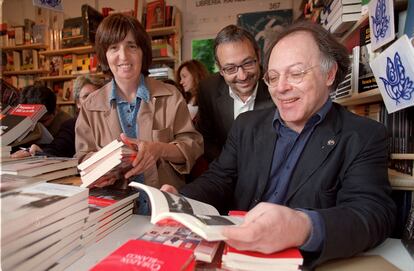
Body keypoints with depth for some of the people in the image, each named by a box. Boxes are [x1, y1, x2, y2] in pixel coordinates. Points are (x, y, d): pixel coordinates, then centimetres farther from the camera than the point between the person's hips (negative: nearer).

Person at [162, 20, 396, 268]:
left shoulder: (365, 137, -4)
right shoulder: (247, 125, 6)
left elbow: (376, 213, -16)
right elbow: (219, 181, 4)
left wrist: (306, 229, -37)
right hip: (233, 252, 2)